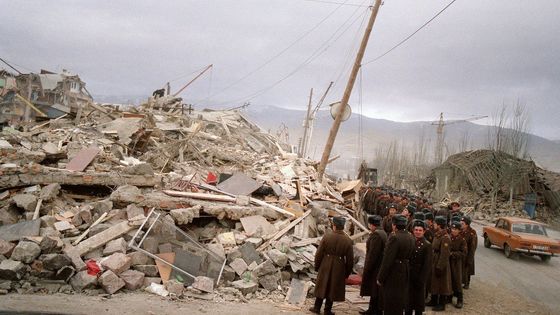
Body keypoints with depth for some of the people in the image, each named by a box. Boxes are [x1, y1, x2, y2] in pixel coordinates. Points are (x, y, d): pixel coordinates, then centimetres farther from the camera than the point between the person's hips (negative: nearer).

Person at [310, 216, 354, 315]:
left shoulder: (327, 237, -12)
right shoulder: (348, 240, -9)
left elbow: (319, 253, -7)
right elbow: (350, 259, -3)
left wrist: (317, 266, 7)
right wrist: (347, 273, 9)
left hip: (325, 266, 0)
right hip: (339, 268, 0)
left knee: (322, 287, 16)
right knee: (333, 288, 14)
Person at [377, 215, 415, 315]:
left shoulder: (394, 238, -21)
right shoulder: (410, 237, 5)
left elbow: (387, 260, -20)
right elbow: (409, 256, 10)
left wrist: (380, 278, -15)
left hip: (393, 274, -8)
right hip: (405, 273, 8)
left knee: (390, 304, 1)